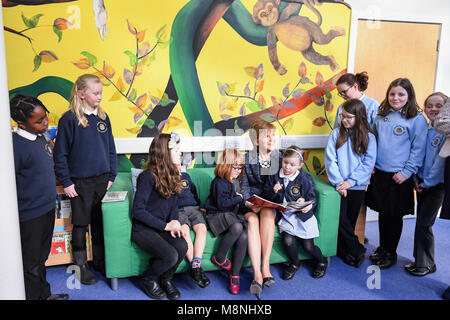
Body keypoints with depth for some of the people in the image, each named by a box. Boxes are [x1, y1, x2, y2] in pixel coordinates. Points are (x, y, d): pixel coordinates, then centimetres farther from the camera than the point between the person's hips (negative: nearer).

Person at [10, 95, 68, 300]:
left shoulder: (42, 136, 2)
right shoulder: (15, 146, -24)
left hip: (48, 208, 8)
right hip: (30, 215, -8)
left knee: (41, 258, 24)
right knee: (31, 266, 10)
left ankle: (44, 294, 42)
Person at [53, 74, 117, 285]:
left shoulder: (102, 117, 4)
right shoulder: (69, 119, -10)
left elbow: (111, 149, 9)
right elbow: (60, 154, -8)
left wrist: (111, 176, 6)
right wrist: (66, 182, -10)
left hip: (102, 180, 5)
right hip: (80, 182, -4)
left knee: (100, 222, 14)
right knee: (81, 224, 8)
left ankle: (100, 260, 30)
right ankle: (81, 266, 24)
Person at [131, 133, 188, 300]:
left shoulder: (172, 174, 7)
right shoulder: (148, 176, -16)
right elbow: (138, 211, -18)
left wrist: (174, 222, -7)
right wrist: (166, 225, -18)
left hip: (163, 226, 6)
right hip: (143, 229, -6)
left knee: (182, 246, -23)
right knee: (171, 255, -26)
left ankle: (166, 279, 6)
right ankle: (148, 280, 6)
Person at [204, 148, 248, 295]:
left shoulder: (235, 181, 16)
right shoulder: (219, 182, -10)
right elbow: (222, 204, -17)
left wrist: (241, 199, 7)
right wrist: (238, 198, -7)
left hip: (233, 214, 7)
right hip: (217, 215, -7)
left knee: (244, 236, -23)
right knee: (237, 227, -37)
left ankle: (235, 276, -14)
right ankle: (219, 258, -13)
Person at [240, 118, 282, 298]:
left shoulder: (281, 157, 6)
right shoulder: (247, 159, 1)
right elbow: (243, 186, 0)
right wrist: (250, 203, -17)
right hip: (251, 204, 0)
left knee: (267, 213, -34)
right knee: (252, 220, -32)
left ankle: (265, 266, -29)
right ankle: (257, 273, -36)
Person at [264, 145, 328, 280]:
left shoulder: (305, 179, -4)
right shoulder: (275, 177, 2)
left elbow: (312, 198, -3)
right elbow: (266, 196, 7)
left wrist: (305, 202, -25)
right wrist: (273, 191, -15)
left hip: (302, 215, -2)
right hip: (285, 216, 2)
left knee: (307, 245, -3)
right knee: (288, 240, -19)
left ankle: (321, 261, 33)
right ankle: (294, 264, 14)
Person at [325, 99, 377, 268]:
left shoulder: (369, 137, 1)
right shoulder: (336, 134, 1)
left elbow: (368, 164, -5)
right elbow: (330, 160, -4)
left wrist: (350, 181, -14)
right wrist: (338, 182, -13)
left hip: (358, 186, 0)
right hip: (339, 185, 0)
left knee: (350, 220, 9)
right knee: (341, 219, -5)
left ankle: (344, 250, 25)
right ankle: (357, 250, 12)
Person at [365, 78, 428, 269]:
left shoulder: (417, 119, -7)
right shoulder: (381, 116, 7)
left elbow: (418, 149, -8)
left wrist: (407, 172, -13)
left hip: (400, 177, -4)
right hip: (379, 173, 4)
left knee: (395, 216, 7)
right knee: (383, 213, 15)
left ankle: (391, 254, 24)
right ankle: (382, 248, 31)